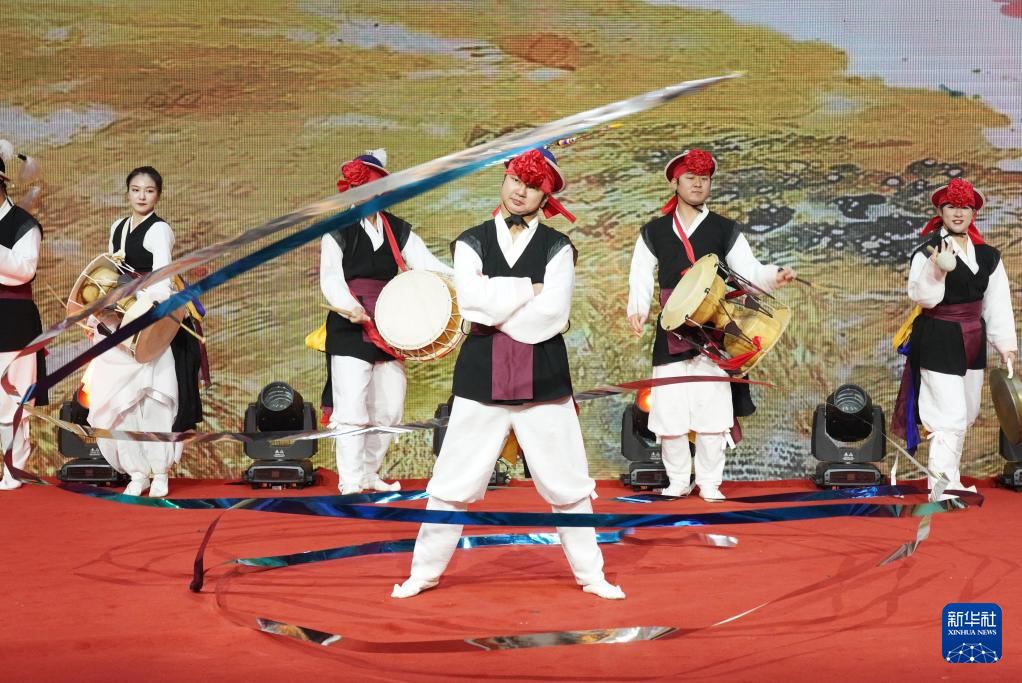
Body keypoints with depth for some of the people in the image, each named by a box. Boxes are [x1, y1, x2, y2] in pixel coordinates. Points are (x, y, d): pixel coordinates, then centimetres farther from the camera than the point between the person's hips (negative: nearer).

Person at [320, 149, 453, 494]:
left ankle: (369, 474, 27)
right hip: (350, 332, -5)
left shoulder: (398, 230, 9)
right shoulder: (338, 230, -1)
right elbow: (331, 277, -10)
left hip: (388, 331, 5)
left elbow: (426, 262, -2)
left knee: (389, 409, 11)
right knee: (352, 410, -12)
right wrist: (348, 305, -30)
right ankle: (351, 483, -8)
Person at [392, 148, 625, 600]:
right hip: (481, 377, 0)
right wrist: (529, 290, -10)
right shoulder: (471, 242, 5)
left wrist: (495, 308, -8)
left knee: (567, 483, 6)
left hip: (543, 378, 0)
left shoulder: (557, 248, 2)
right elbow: (472, 301, -12)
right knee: (454, 479, 4)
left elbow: (553, 315, -13)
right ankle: (425, 572, 17)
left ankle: (591, 575, 20)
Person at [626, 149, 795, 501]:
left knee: (712, 412, -4)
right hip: (670, 332, 1)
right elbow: (641, 276, 10)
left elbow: (749, 271, 0)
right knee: (668, 411, 0)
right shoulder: (653, 232, 10)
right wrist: (637, 309, -8)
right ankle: (678, 481, 16)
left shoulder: (725, 230, 7)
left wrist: (776, 275, -20)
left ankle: (710, 482, 9)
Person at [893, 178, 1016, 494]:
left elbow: (998, 303, 10)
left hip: (972, 340, 7)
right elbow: (921, 297, -20)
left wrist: (1005, 344, 8)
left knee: (967, 413, 16)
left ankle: (948, 478, 31)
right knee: (950, 417, -10)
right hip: (938, 340, -7)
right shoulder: (928, 251, -12)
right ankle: (943, 485, -2)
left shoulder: (988, 256, 5)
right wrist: (937, 270, -36)